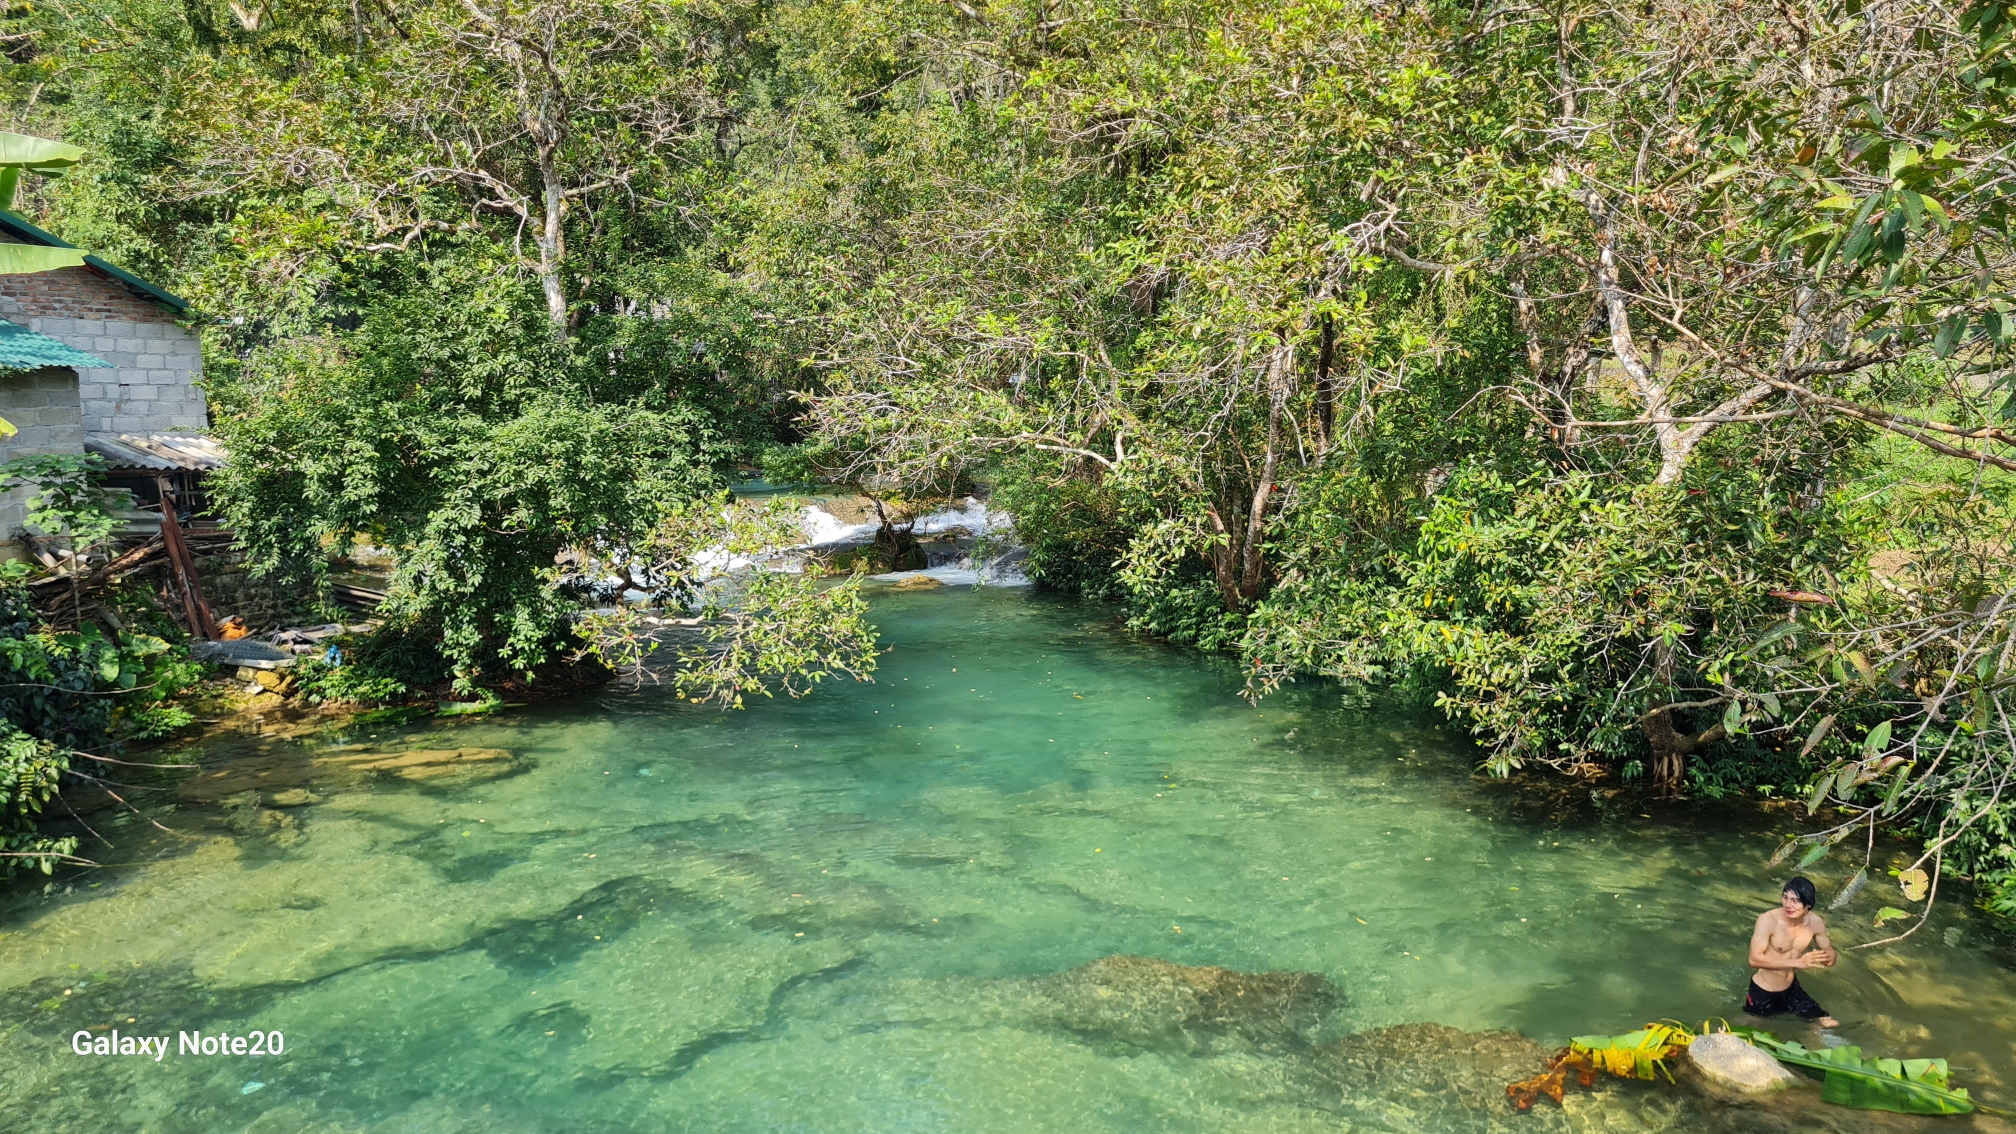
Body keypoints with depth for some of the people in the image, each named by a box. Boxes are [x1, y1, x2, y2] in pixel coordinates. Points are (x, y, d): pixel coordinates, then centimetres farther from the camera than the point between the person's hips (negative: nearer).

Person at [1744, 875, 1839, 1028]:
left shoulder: (1815, 922, -10)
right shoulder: (1768, 920, -26)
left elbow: (1831, 954, 3)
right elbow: (1754, 959, -31)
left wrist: (1828, 958, -22)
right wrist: (1797, 962, -38)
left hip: (1791, 988, 5)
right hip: (1763, 992, -5)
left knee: (1828, 1023, 11)